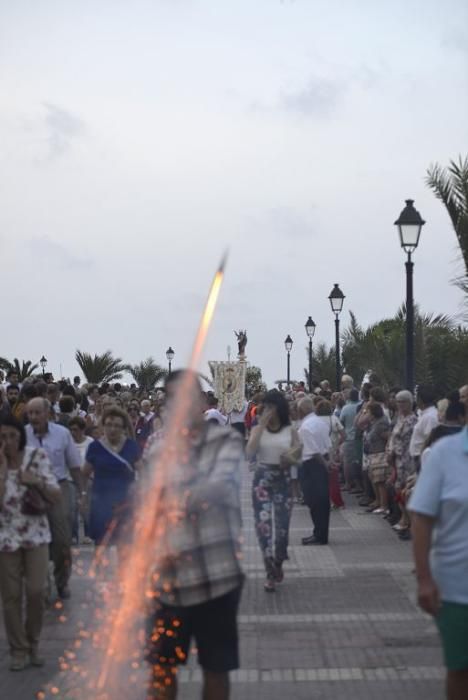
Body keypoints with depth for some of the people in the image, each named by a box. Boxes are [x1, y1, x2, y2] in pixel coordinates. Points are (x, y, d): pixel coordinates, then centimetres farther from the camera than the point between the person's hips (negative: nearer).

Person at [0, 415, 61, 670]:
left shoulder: (38, 457, -5)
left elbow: (56, 496, -4)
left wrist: (38, 482, -21)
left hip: (36, 534, 1)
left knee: (36, 591, -2)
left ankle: (33, 642, 21)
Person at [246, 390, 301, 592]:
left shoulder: (289, 430, 3)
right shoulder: (258, 429, 0)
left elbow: (297, 456, 10)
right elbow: (249, 453, -17)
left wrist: (290, 458, -14)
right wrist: (261, 426, -18)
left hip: (283, 479, 1)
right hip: (262, 479, -1)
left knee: (282, 526, 3)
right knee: (263, 524, -11)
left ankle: (278, 564, 31)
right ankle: (270, 573, -4)